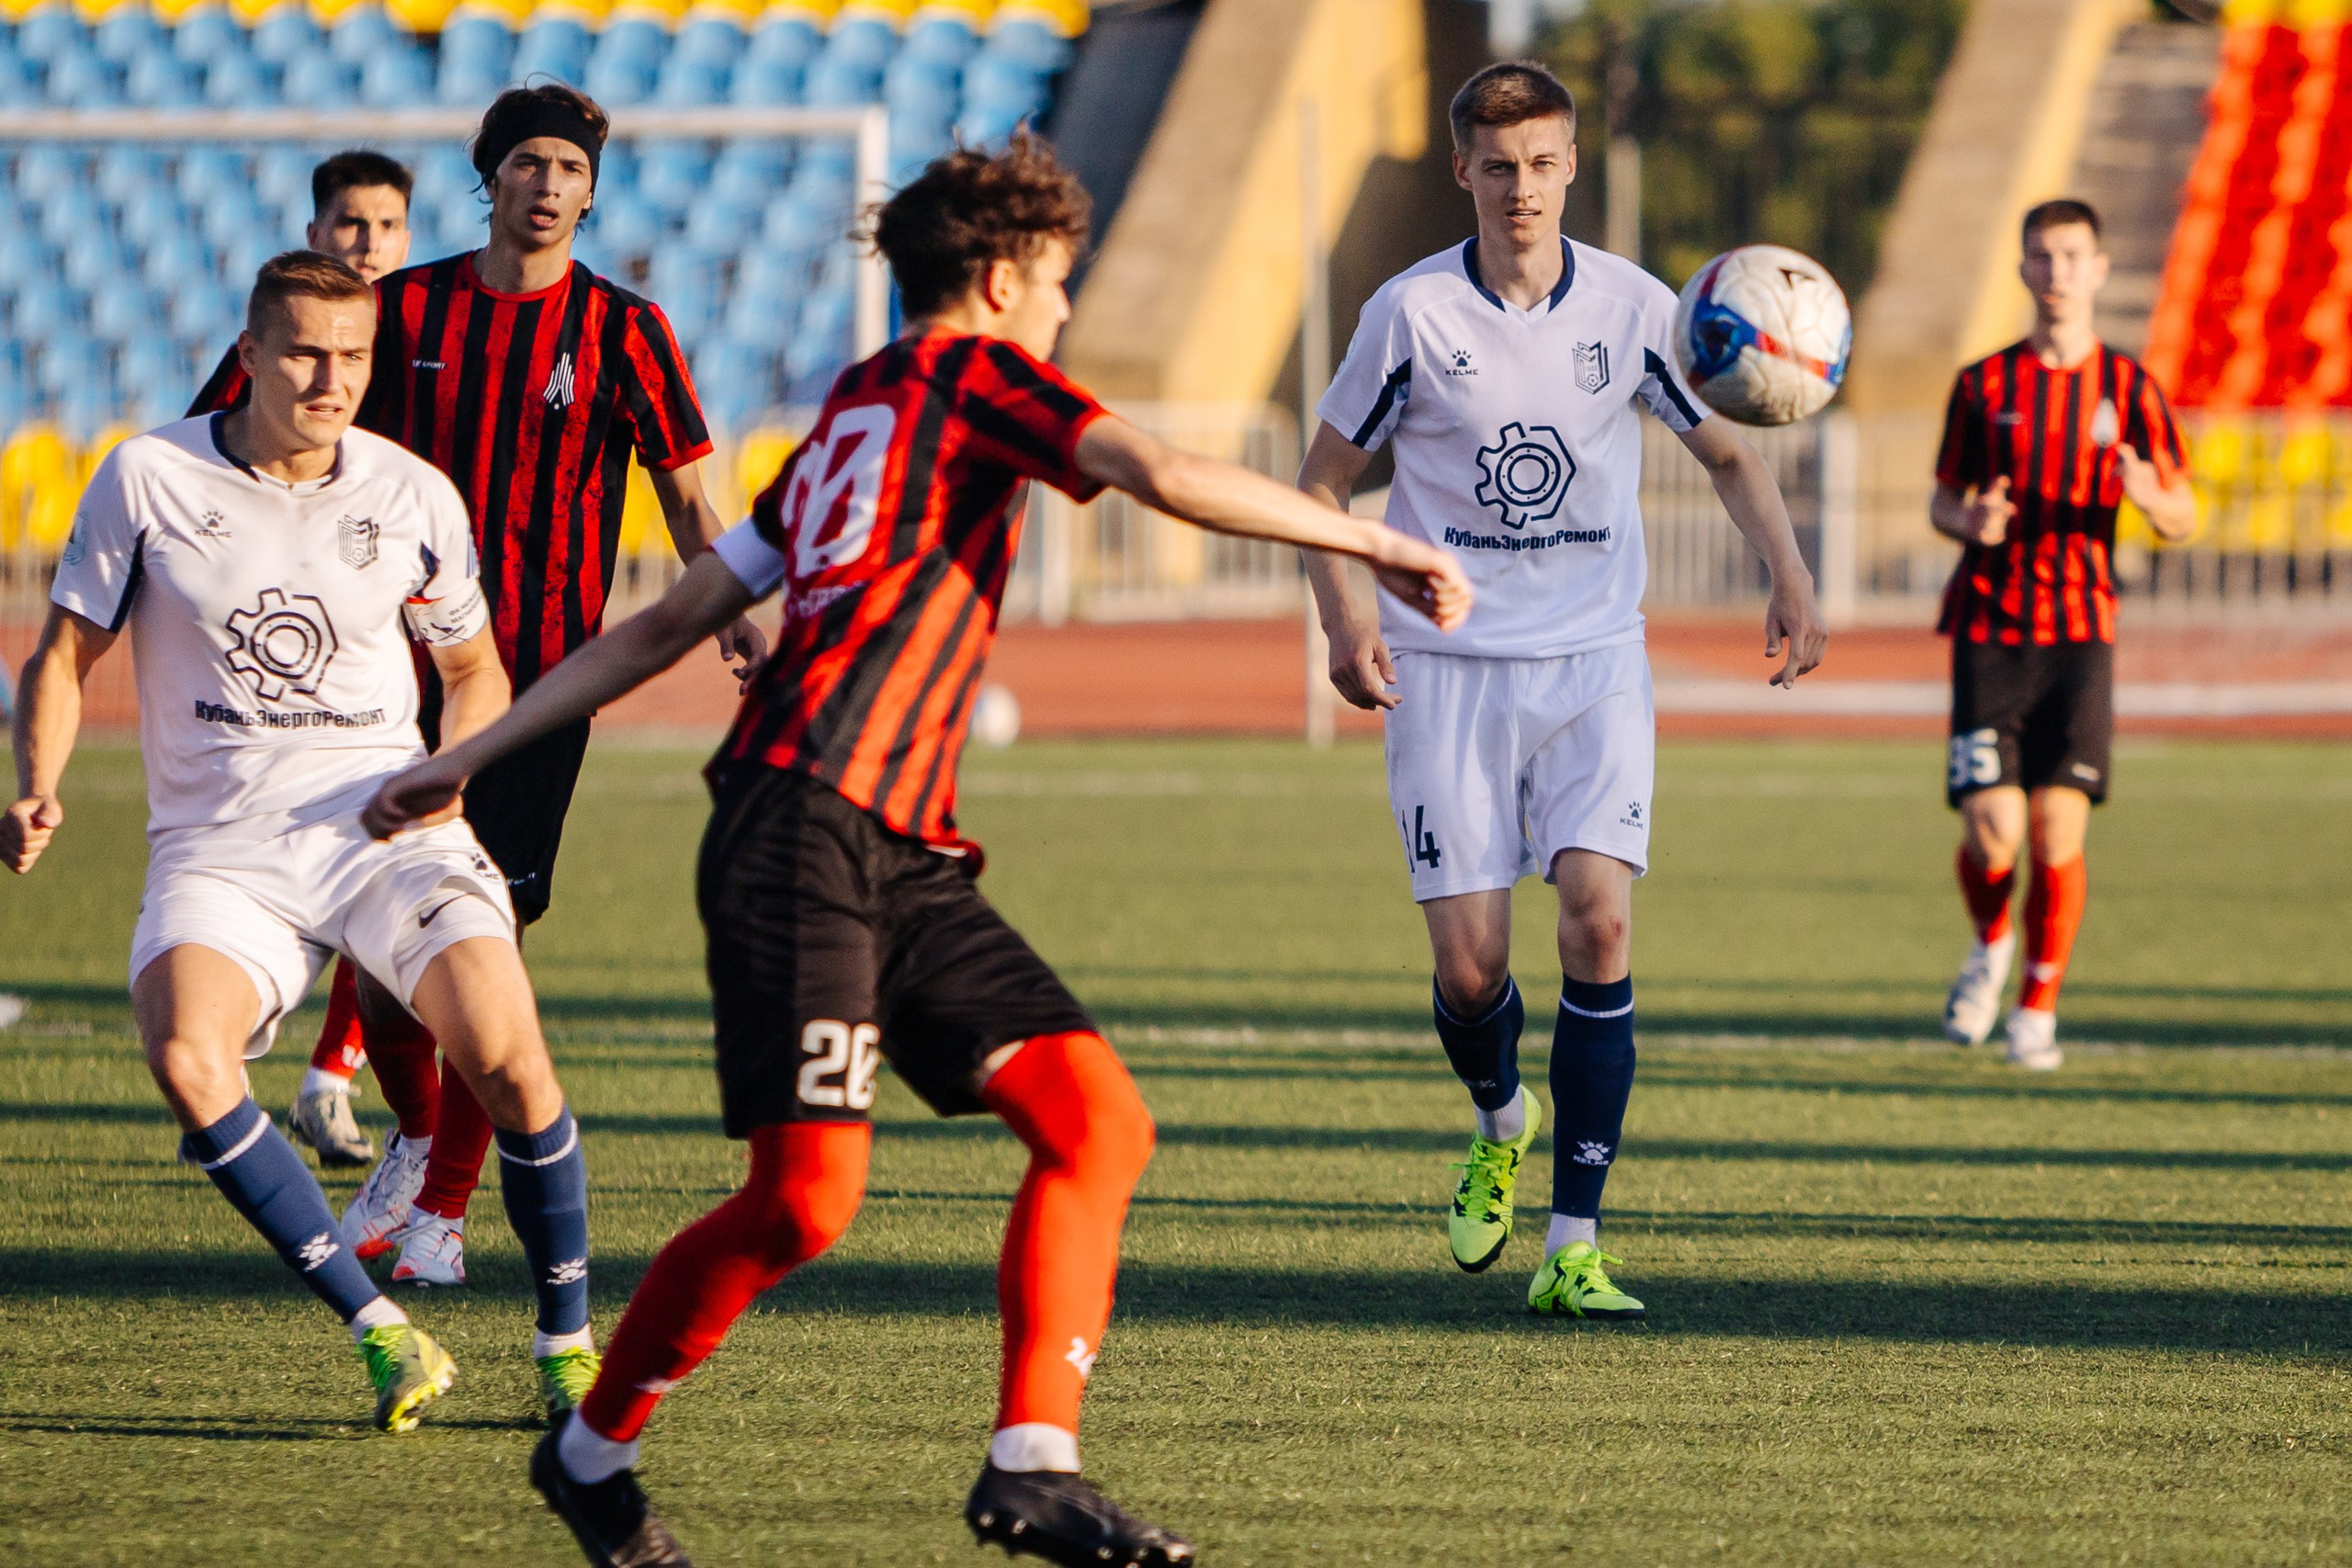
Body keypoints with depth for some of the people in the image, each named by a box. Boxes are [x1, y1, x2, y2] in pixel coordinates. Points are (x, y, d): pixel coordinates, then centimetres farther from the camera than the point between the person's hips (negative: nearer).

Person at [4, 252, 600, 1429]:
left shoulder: (414, 496, 5)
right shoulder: (149, 478, 1)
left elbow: (475, 671, 20)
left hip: (384, 826, 1)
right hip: (217, 844, -1)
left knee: (507, 1058, -22)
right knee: (186, 1062, -30)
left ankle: (567, 1338, 1)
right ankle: (381, 1332, -19)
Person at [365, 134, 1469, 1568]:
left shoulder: (852, 417, 27)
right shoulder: (968, 371, 3)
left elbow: (669, 623, 26)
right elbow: (1166, 478, -13)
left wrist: (473, 756, 27)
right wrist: (1370, 541, -6)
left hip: (903, 862, 9)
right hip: (805, 837, -9)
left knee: (1099, 1117, -4)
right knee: (808, 1199, -12)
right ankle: (592, 1448, 9)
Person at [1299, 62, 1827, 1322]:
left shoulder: (1632, 308, 0)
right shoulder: (1412, 314, -4)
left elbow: (1727, 455, 12)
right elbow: (1326, 474, 6)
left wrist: (1789, 574, -5)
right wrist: (1342, 611, -11)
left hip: (1594, 661, 1)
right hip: (1447, 664, 0)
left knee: (1599, 917, -17)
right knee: (1468, 959, -5)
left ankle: (1572, 1250, -13)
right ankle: (1500, 1125, 33)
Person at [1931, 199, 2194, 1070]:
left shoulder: (2127, 386, 5)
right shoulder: (1985, 383, 6)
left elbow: (2183, 517, 6)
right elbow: (1942, 500, 13)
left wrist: (2151, 499, -18)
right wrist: (1969, 521, -11)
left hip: (2080, 633, 0)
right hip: (1988, 629, 0)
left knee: (2059, 827, -9)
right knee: (1992, 830, -9)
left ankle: (2037, 1009, 7)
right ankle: (1990, 946, 24)